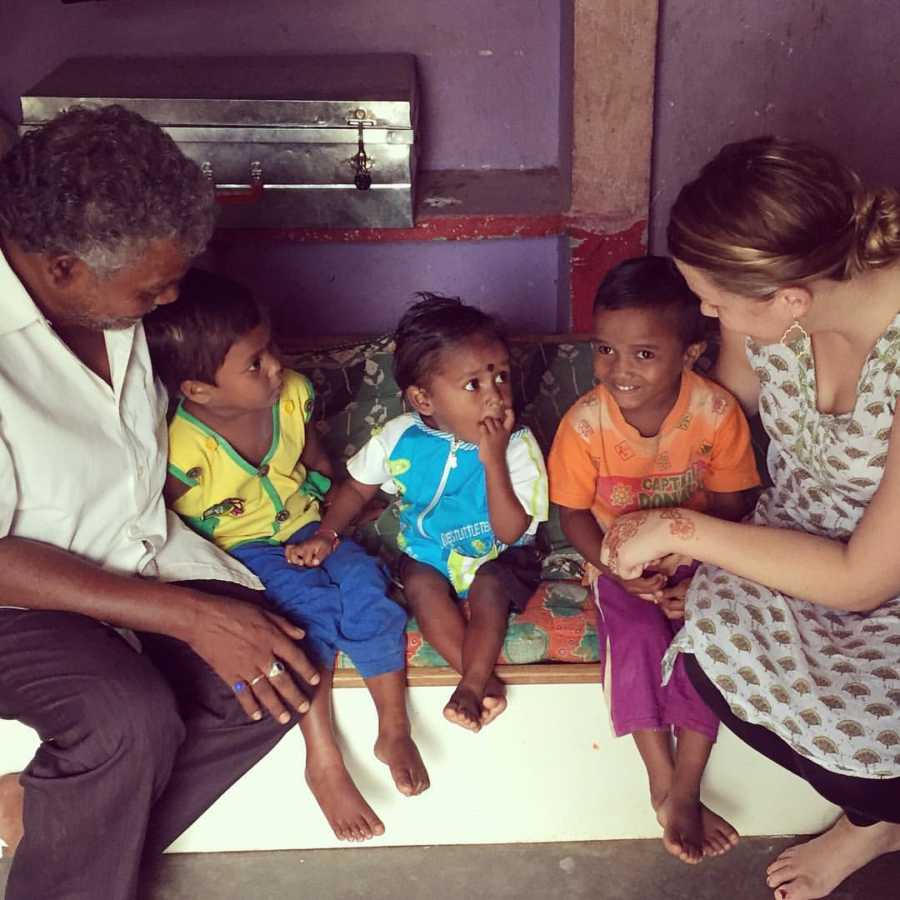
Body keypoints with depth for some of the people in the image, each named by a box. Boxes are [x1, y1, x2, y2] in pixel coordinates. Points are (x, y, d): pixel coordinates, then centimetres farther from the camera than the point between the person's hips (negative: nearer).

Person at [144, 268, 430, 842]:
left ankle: (395, 729, -11)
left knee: (364, 582, -23)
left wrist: (326, 528, -2)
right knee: (308, 603, -31)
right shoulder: (184, 450, -24)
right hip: (235, 553, -4)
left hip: (303, 526, 5)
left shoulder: (291, 395, -8)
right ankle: (323, 758, -19)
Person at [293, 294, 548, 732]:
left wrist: (493, 459, -34)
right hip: (427, 553, 3)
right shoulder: (399, 438, -13)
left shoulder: (517, 445, -21)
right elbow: (358, 488, 5)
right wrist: (326, 535, -9)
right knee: (419, 582, -26)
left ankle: (472, 683, -28)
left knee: (490, 584, -31)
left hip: (497, 557, -2)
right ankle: (484, 677, -25)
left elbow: (510, 532, -26)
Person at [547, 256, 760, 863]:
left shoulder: (718, 413, -18)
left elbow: (732, 507, -9)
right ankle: (663, 785, -5)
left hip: (695, 558, 1)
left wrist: (702, 580, -20)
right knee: (638, 636, -24)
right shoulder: (585, 422, -19)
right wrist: (619, 569, -21)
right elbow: (573, 513, -7)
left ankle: (684, 793, -4)